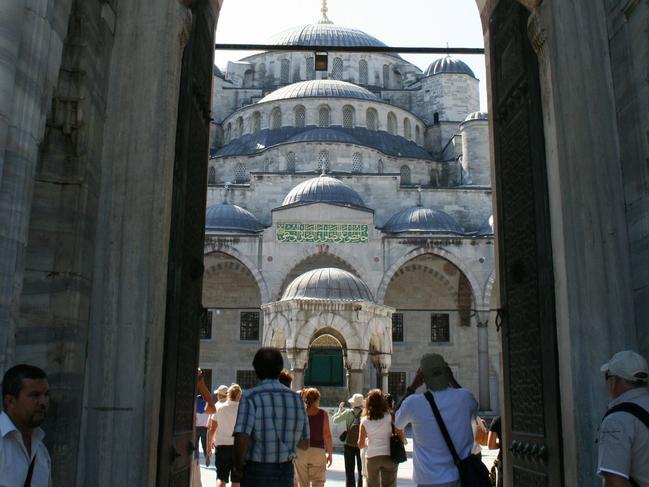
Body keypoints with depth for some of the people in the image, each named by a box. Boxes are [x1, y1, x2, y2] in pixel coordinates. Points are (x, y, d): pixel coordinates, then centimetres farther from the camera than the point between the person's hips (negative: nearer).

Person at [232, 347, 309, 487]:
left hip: (256, 470, -4)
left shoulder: (250, 397, -11)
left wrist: (237, 468, -8)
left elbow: (242, 438, -23)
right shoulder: (296, 398, 3)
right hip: (285, 472, 4)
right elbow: (304, 444, 8)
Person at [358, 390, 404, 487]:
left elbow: (360, 445, 3)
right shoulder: (389, 416, -2)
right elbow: (400, 434, -4)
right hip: (389, 456, -1)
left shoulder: (365, 421, 0)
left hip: (372, 457, 1)